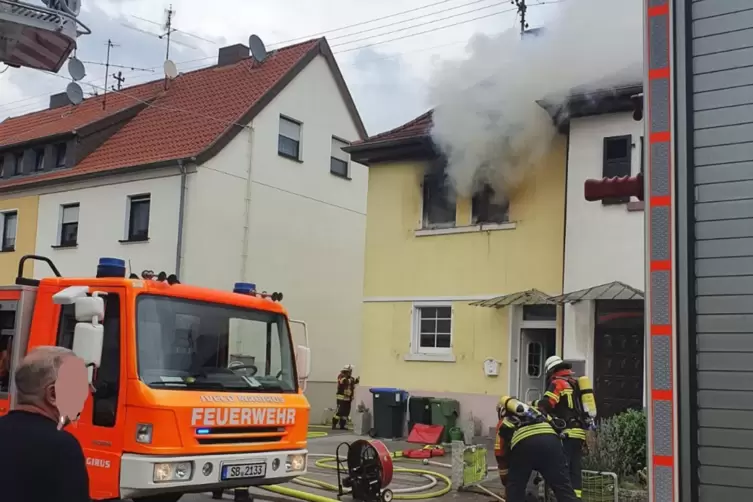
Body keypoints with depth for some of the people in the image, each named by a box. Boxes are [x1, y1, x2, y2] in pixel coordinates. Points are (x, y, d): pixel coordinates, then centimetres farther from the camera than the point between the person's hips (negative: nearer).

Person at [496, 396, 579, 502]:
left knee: (514, 489, 18)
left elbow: (501, 456, 30)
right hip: (550, 439, 2)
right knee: (564, 487, 7)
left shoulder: (503, 425, 31)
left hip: (523, 443, -2)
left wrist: (505, 481, 41)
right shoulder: (533, 410, 41)